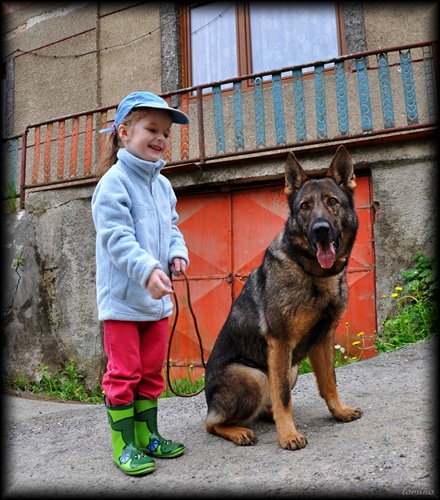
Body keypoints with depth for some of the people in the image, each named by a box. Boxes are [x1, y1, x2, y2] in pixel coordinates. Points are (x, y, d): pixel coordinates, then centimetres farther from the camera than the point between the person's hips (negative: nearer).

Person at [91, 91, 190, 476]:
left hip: (157, 297, 7)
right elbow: (116, 237, -20)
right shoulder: (114, 182, -12)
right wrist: (147, 269, -30)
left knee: (152, 371, 15)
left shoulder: (163, 184, 12)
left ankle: (148, 435, 29)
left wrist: (178, 254, -2)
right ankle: (125, 445, 15)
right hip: (123, 297, -7)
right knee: (123, 372, 1)